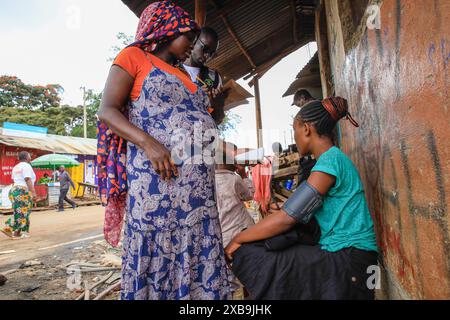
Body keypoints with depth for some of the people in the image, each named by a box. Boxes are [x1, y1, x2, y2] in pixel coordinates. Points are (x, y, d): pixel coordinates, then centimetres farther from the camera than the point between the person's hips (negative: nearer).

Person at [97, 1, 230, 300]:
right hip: (158, 176, -6)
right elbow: (108, 111, -5)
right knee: (157, 252, -3)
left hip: (199, 182, 7)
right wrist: (149, 144, -19)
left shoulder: (184, 77, 27)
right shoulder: (134, 56, 8)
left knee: (199, 253, 5)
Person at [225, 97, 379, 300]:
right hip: (345, 255, 9)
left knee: (249, 256, -17)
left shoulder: (329, 161, -17)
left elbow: (288, 218, -21)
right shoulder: (334, 158, 13)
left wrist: (237, 241, -12)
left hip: (348, 260, -9)